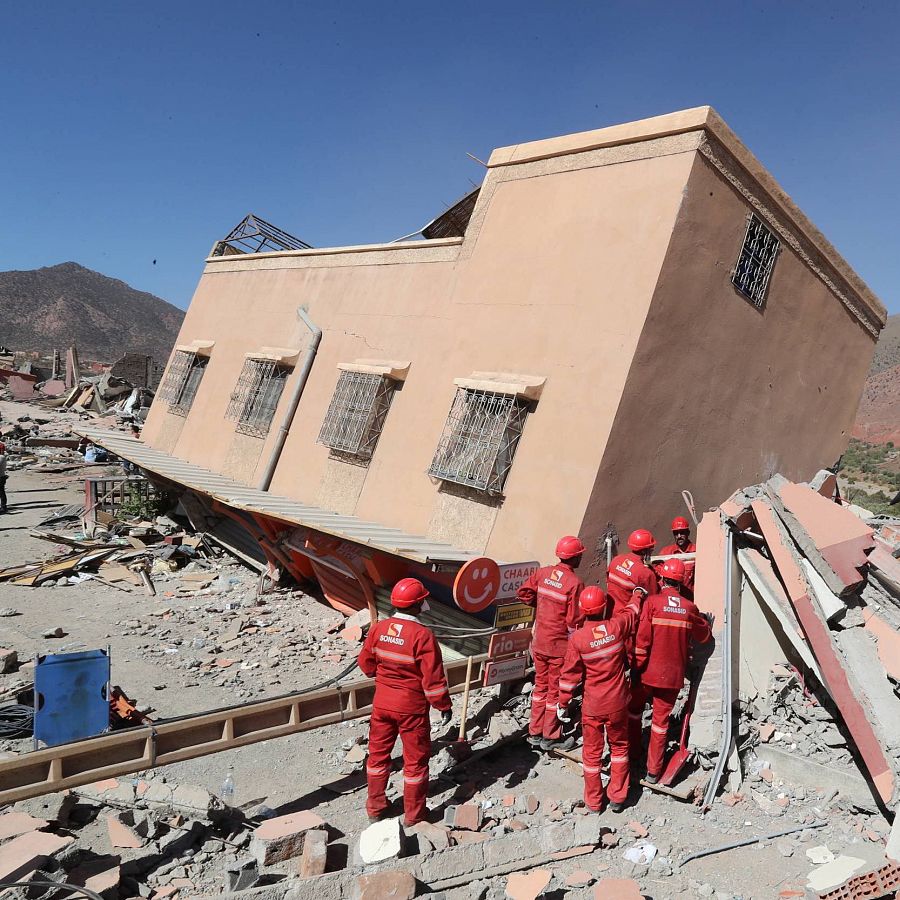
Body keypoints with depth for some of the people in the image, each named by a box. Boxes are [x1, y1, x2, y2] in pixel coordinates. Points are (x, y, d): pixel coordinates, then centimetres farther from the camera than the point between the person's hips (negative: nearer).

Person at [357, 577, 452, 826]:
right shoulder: (423, 635, -23)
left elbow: (366, 663, 6)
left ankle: (375, 806, 33)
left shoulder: (378, 628, -7)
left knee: (378, 753, 20)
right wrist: (444, 705, -6)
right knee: (415, 759, 12)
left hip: (382, 703, 5)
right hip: (412, 707, -5)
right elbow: (433, 678, -20)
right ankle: (413, 814, 24)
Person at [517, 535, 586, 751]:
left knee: (541, 686, 19)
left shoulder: (543, 573, -3)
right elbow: (575, 620, -19)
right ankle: (550, 737, 22)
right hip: (560, 646, -5)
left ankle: (535, 733, 29)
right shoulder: (575, 583, -20)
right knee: (556, 690, 10)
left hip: (539, 643, 6)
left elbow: (523, 593, 4)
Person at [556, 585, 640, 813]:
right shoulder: (617, 626, -15)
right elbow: (633, 610, 8)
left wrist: (563, 703, 3)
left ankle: (593, 801, 26)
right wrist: (638, 594, 29)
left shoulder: (577, 638, -17)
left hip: (592, 706, -1)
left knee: (592, 751, 14)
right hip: (618, 704, 1)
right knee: (619, 747, 21)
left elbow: (570, 673, -9)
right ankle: (618, 797, 28)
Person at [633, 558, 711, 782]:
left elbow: (642, 638, -15)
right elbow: (704, 636, 12)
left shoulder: (652, 602, -13)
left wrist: (636, 666, -6)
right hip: (673, 674, 2)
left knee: (635, 709, 21)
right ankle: (654, 771, 17)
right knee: (661, 719, 11)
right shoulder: (689, 607, -4)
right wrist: (700, 619, 29)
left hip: (649, 671, -2)